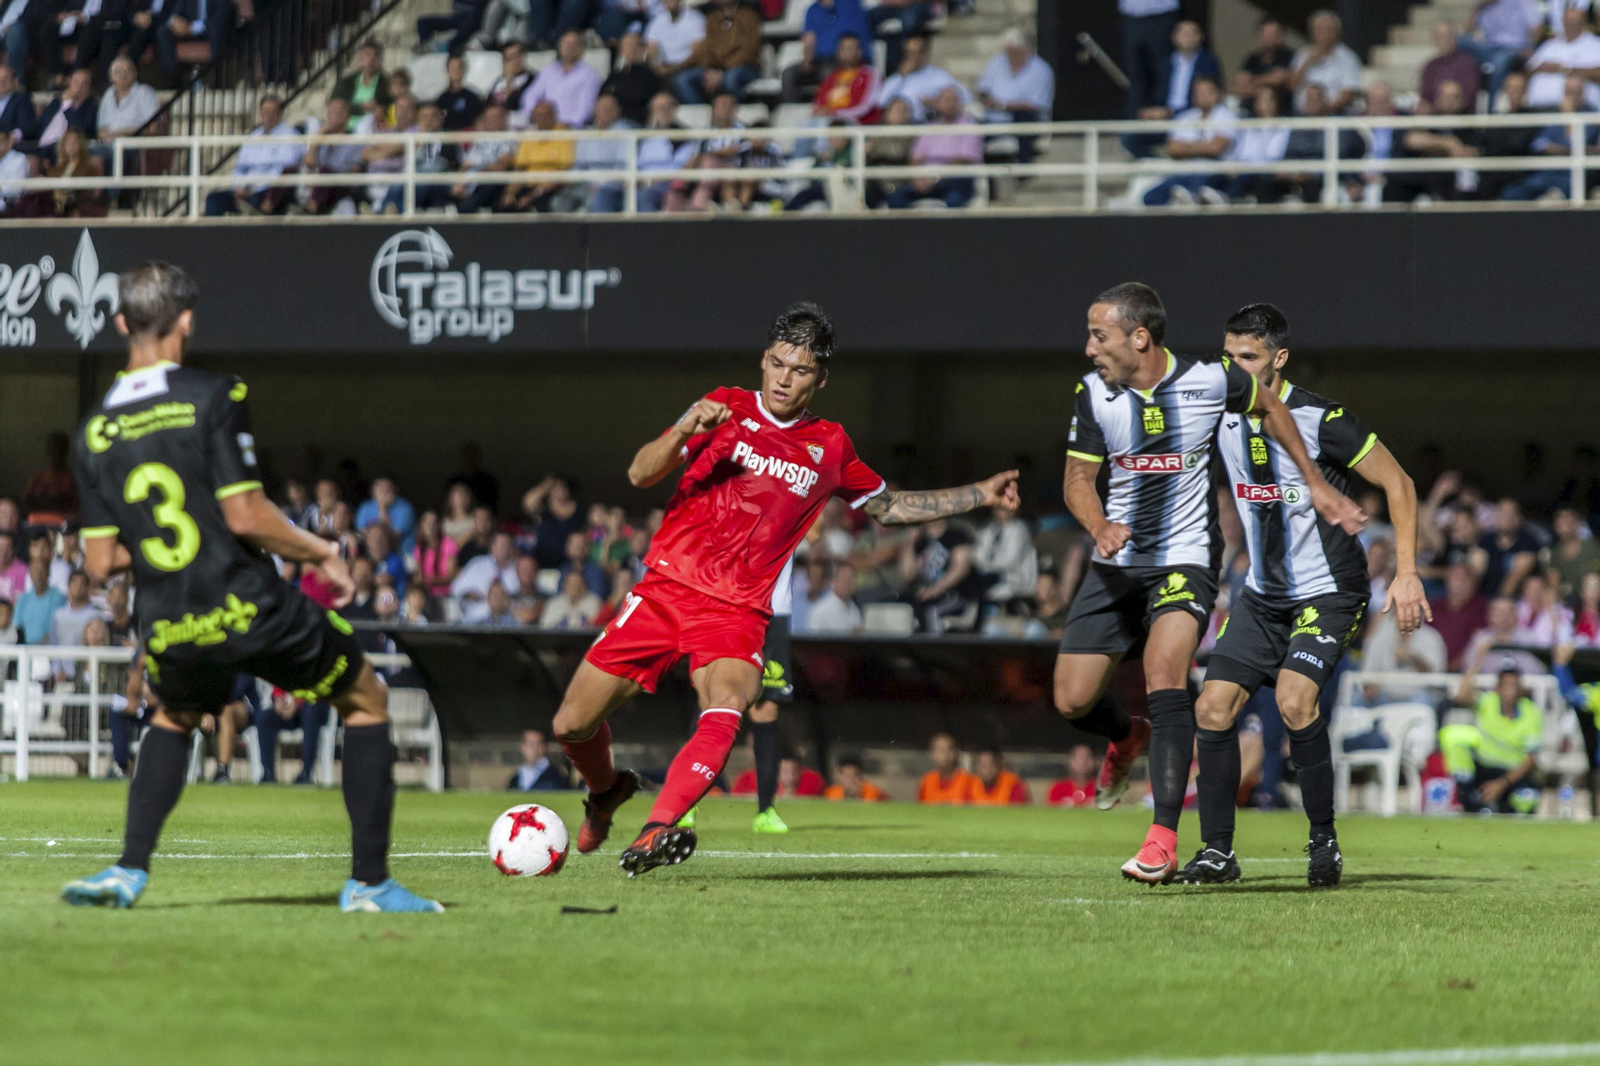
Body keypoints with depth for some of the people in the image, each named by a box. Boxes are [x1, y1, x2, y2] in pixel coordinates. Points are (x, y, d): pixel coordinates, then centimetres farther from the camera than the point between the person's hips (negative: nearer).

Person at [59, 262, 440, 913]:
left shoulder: (95, 433, 5)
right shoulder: (211, 397, -10)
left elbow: (100, 563, 5)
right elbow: (245, 515, -16)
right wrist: (320, 553, 0)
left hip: (171, 635, 4)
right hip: (250, 609, -4)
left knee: (172, 719, 35)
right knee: (366, 702, 17)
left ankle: (128, 871, 18)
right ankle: (369, 881, 12)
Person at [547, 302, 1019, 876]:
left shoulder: (829, 446, 13)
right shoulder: (727, 408, 5)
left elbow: (888, 506, 29)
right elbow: (641, 474, -2)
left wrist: (978, 495, 22)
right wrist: (684, 431, -22)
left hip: (738, 610, 0)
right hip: (667, 586, 0)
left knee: (724, 714, -32)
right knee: (573, 725, 0)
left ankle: (657, 832, -46)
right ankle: (606, 790, 34)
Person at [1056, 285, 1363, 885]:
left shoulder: (1210, 382, -11)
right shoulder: (1094, 394, -5)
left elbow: (1268, 407, 11)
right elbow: (1078, 479, 4)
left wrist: (1317, 485, 13)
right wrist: (1100, 528, -18)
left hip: (1185, 560, -4)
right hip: (1117, 564, 4)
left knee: (1165, 674, -27)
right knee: (1072, 701, 1)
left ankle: (1163, 842, -30)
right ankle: (1129, 739, 40)